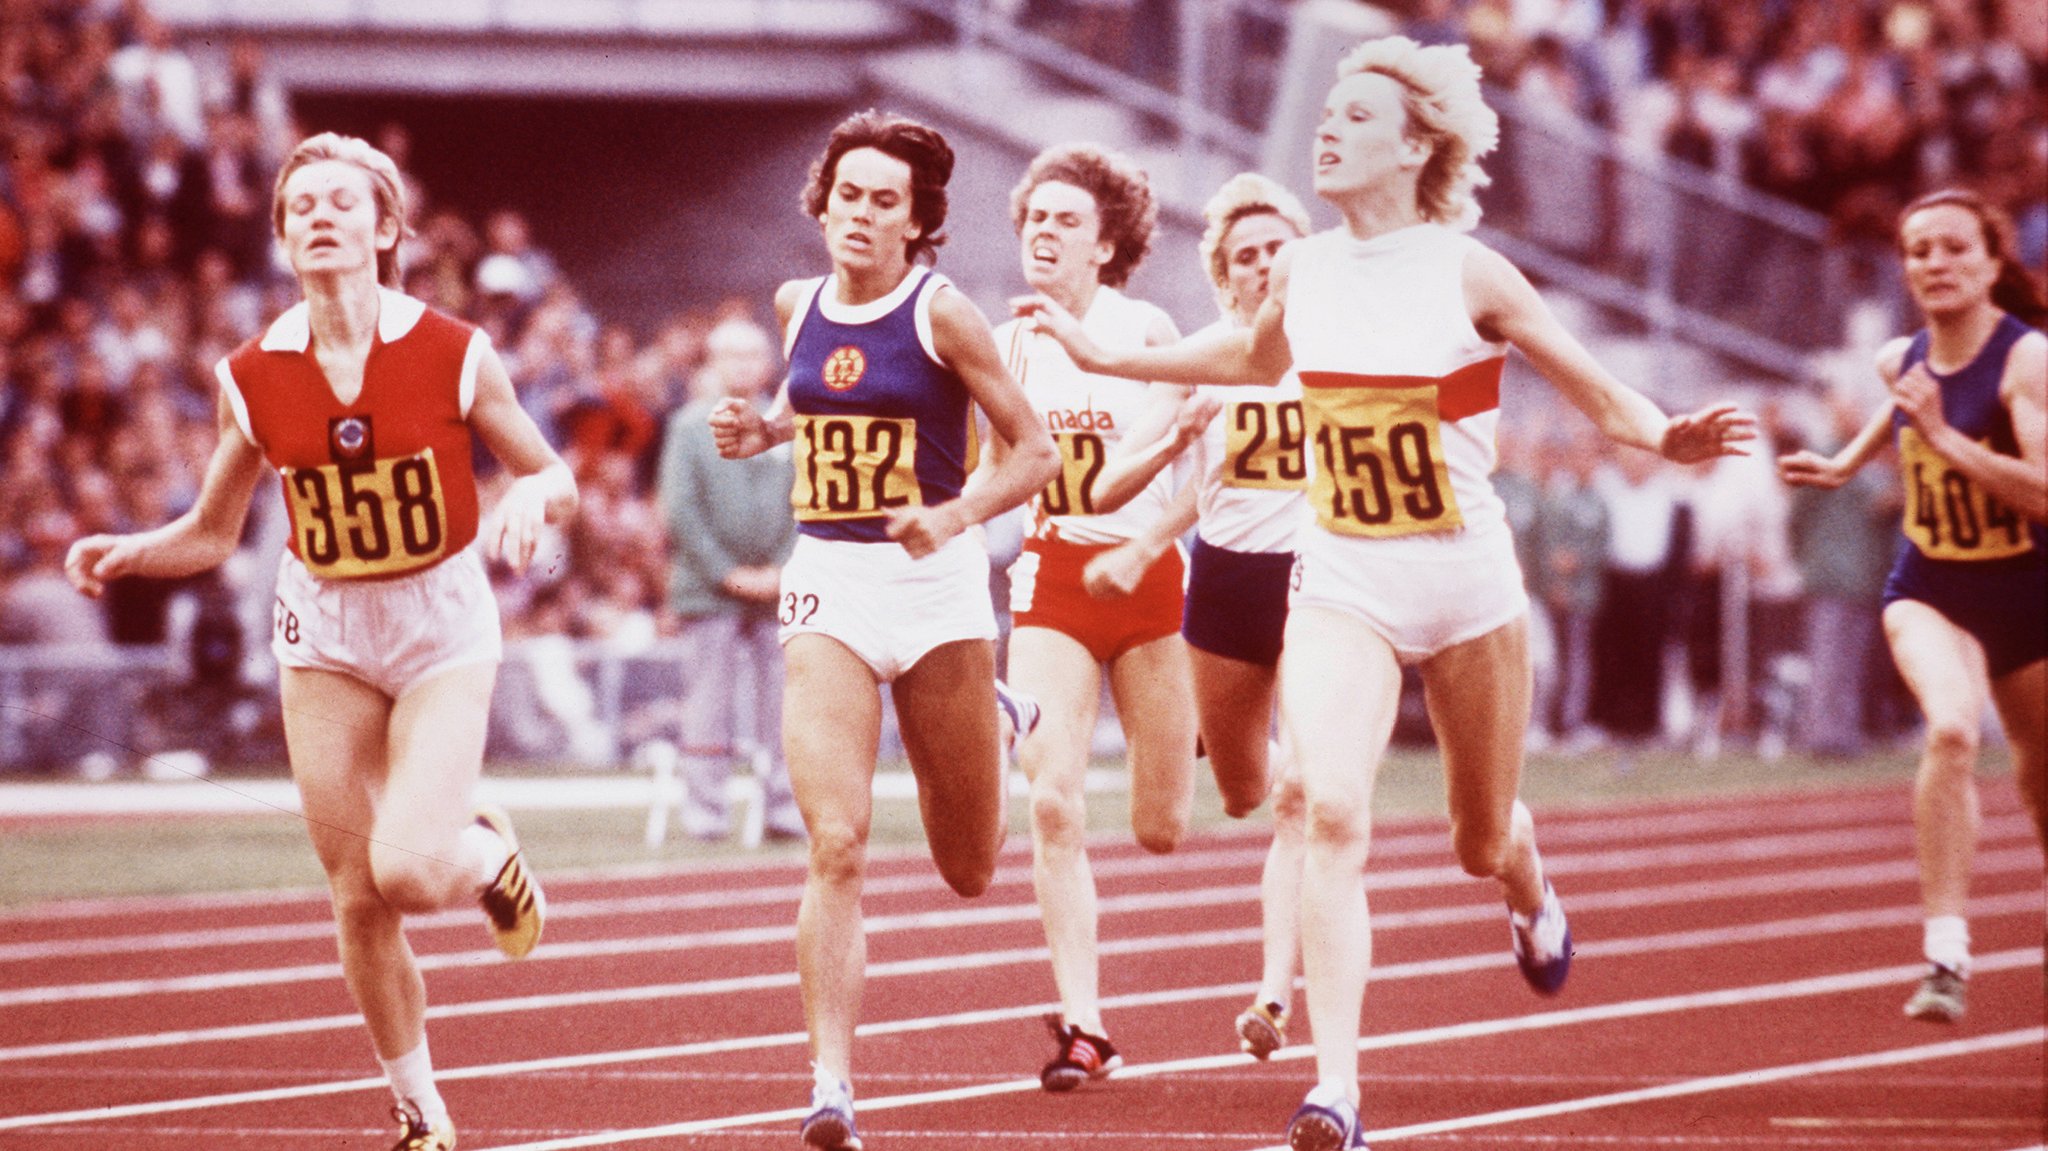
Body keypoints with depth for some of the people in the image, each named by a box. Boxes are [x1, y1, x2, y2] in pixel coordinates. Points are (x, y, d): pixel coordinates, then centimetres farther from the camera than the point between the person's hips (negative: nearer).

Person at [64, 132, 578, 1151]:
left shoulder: (456, 356, -13)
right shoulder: (252, 378, -7)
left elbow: (555, 480, -1)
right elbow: (212, 533, 4)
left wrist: (530, 500, -25)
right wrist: (126, 553, -15)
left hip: (441, 621, -3)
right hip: (323, 631, 3)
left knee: (409, 867, -21)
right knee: (356, 902, 2)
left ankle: (489, 855, 17)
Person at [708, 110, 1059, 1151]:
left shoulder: (941, 314, -7)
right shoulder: (799, 306, 6)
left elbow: (1033, 452, -5)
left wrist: (954, 516, -21)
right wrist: (761, 429, 7)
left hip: (936, 585, -2)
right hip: (827, 580, 2)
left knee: (969, 873, 11)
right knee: (837, 848, -15)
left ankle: (990, 722, 46)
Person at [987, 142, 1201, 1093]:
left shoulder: (1145, 333, -10)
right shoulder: (1012, 345, 2)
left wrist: (1139, 550, -19)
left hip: (1145, 584, -2)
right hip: (1050, 586, 2)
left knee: (1162, 829, 5)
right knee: (1052, 802, -16)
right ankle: (1082, 1023, -12)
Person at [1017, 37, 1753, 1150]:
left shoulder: (1466, 273, -12)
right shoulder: (1299, 271, 0)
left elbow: (1597, 391, -6)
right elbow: (1256, 356, 23)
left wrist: (1670, 437, -27)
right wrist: (1102, 355, 22)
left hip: (1465, 582, -2)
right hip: (1340, 583, 2)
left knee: (1481, 840, 13)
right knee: (1332, 812, -19)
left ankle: (1529, 895, 54)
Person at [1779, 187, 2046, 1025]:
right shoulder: (1900, 359, -3)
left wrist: (1942, 435, -34)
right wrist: (1847, 462, 12)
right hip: (1929, 591, 2)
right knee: (1951, 730, -28)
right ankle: (1946, 953, -32)